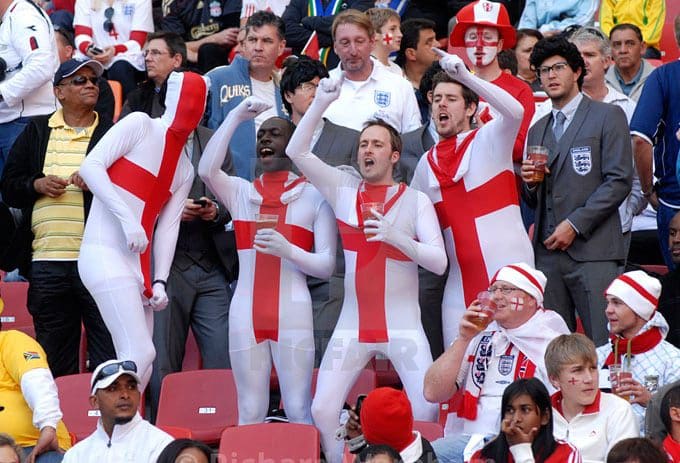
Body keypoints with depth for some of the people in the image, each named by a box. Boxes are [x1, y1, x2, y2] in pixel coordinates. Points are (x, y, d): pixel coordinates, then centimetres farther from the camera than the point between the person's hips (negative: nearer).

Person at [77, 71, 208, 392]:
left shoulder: (185, 170, 18)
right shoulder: (140, 125, -2)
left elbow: (168, 226, 11)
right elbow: (90, 166, -12)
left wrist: (159, 280, -3)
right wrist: (127, 218, -21)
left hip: (136, 265, 8)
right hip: (105, 253, -8)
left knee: (140, 362, 5)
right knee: (140, 353, -18)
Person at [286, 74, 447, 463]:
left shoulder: (416, 200, -1)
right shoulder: (343, 190, 6)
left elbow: (440, 262, -10)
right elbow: (297, 152, -4)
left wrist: (395, 236, -25)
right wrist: (321, 104, -14)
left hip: (403, 325, -2)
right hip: (352, 324, 2)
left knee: (427, 410, -13)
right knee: (322, 411, -7)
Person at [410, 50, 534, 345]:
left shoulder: (489, 141, 0)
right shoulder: (427, 163, 15)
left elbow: (515, 111, -22)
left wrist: (465, 76, -27)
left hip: (508, 272, -5)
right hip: (461, 281, 5)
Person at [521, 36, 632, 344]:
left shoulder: (607, 117, 4)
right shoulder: (538, 130, 22)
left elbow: (619, 180, -6)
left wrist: (575, 224, -12)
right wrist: (529, 182, 1)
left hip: (592, 249, -5)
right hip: (547, 251, 5)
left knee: (604, 348, -11)